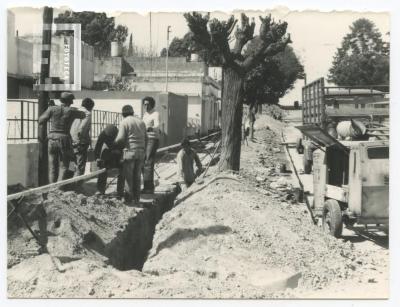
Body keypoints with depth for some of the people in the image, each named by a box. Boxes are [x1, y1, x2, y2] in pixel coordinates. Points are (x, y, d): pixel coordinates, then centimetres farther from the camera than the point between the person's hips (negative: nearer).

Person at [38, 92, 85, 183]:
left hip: (52, 139, 2)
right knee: (64, 166, 7)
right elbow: (83, 115, 14)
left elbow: (40, 121, 3)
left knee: (53, 167, 11)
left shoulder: (52, 109, -1)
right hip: (64, 139, -2)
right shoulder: (71, 111, -3)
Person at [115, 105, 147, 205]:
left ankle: (129, 199, 4)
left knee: (128, 176, 2)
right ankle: (136, 199, 16)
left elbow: (120, 138, -13)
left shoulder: (124, 122, -5)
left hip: (130, 151, -5)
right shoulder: (141, 122, 12)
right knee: (137, 176, 12)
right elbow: (145, 137, 11)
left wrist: (115, 143, 6)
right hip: (141, 152, 5)